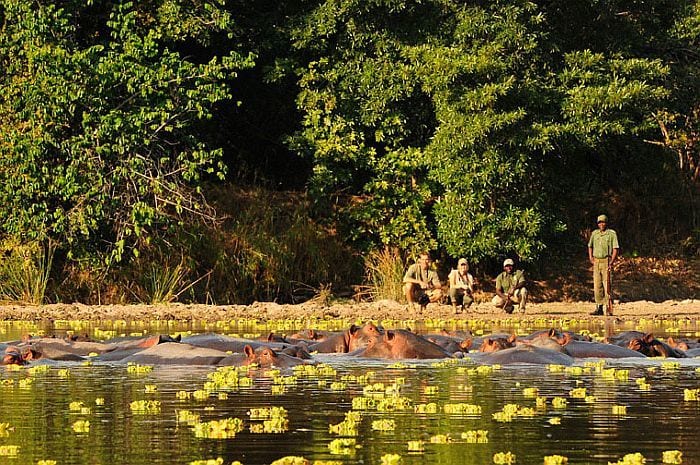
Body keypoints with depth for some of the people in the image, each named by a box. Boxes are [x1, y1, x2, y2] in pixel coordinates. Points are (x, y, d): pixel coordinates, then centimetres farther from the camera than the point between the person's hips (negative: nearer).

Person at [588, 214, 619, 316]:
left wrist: (611, 262, -15)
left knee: (607, 285, -9)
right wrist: (591, 258, 12)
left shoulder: (612, 234, -3)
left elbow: (616, 249, -7)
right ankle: (599, 308, 7)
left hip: (606, 261, -5)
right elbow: (590, 246, 26)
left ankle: (608, 309, -10)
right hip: (596, 262, 5)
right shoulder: (595, 233, 12)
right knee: (597, 286, 3)